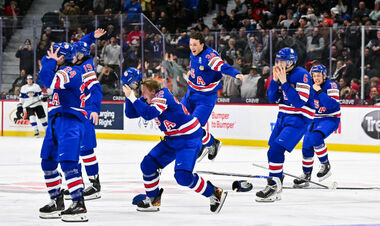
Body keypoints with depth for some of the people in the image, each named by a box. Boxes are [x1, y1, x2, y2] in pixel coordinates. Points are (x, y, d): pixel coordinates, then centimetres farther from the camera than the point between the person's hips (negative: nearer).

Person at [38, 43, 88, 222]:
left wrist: (52, 62, -11)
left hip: (70, 122, -10)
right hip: (56, 122, 10)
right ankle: (57, 202, 23)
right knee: (47, 163, 13)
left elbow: (48, 79, -25)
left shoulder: (71, 71, -13)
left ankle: (79, 205, -21)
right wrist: (49, 60, 4)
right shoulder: (59, 70, 18)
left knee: (67, 163, -19)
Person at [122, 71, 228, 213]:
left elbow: (149, 114, -36)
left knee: (183, 176, -22)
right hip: (172, 139, 10)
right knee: (148, 164, 3)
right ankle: (153, 200, 17)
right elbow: (130, 113, 7)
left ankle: (214, 194, -5)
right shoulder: (147, 100, 5)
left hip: (190, 139, -10)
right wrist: (129, 94, -6)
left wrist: (132, 97, -30)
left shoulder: (162, 96, -22)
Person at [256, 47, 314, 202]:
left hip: (299, 119, -8)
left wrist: (284, 82, -25)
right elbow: (273, 99, 7)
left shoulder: (301, 75, -17)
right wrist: (275, 80, -7)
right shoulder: (281, 74, 7)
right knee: (273, 152, 8)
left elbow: (299, 102, -25)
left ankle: (274, 188, -14)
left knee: (277, 149, -19)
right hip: (283, 116, 8)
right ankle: (275, 187, 19)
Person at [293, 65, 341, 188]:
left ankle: (325, 164, -12)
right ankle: (306, 175, 16)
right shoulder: (310, 87, 3)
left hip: (331, 119, -7)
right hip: (315, 119, 7)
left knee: (315, 137, -31)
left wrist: (319, 91, -32)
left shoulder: (331, 86, -16)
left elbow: (332, 105, -30)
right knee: (307, 146, 1)